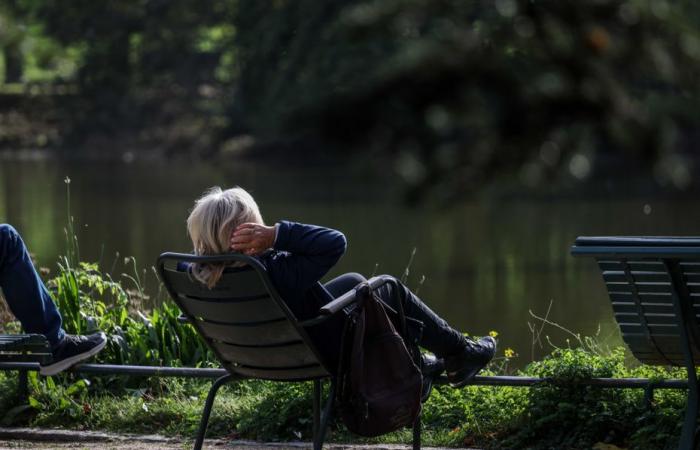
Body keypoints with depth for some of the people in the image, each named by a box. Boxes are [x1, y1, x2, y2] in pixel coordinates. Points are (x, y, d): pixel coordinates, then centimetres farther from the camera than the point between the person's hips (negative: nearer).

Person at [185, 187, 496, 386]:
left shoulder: (199, 275, -22)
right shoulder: (276, 272, -44)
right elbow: (334, 242, -35)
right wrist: (277, 234, -40)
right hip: (331, 354, -7)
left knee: (353, 281, 32)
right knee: (390, 288, 20)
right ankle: (460, 353, 39)